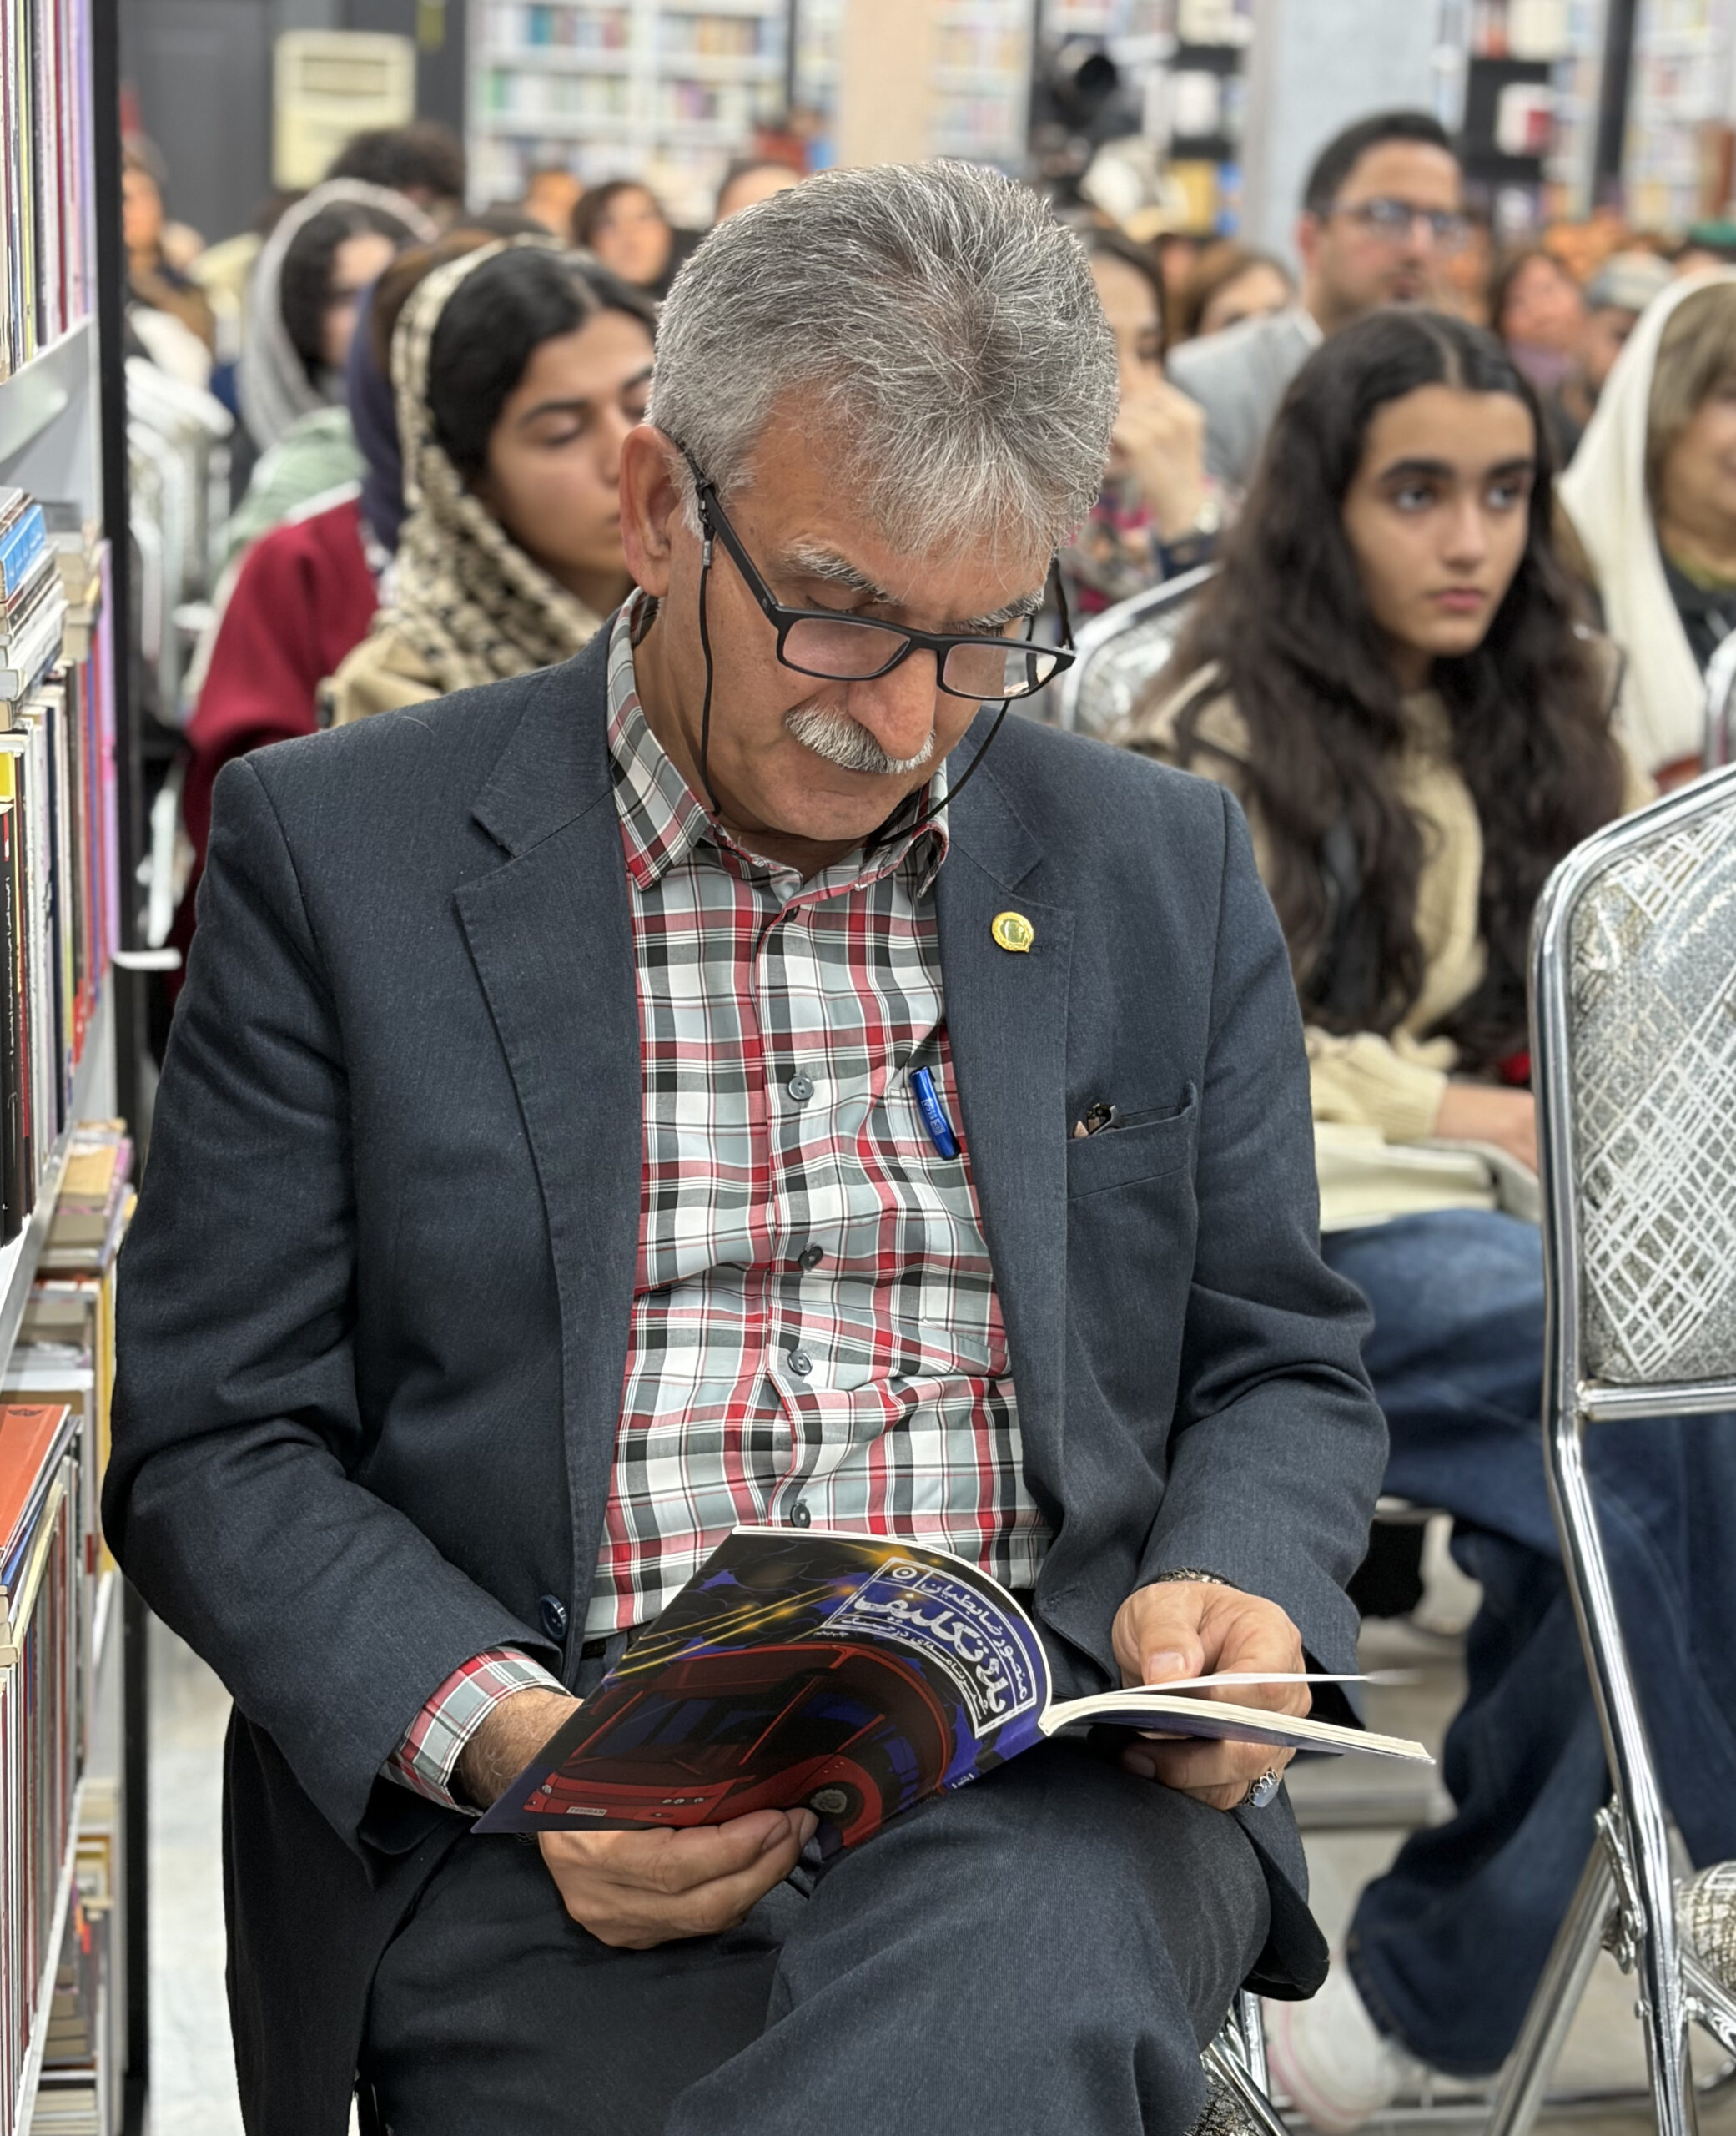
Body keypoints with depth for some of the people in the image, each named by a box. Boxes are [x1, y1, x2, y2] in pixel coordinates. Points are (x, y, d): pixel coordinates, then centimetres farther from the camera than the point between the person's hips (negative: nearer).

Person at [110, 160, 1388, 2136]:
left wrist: (1230, 1594, -5)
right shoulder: (334, 851, 3)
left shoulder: (1163, 866, 12)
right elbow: (215, 1444, 2)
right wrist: (507, 1739, -15)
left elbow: (1280, 1366, 18)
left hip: (1049, 1776, 2)